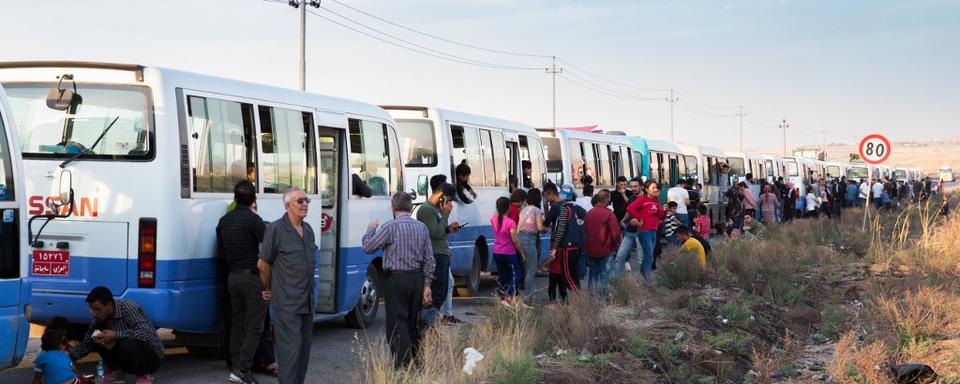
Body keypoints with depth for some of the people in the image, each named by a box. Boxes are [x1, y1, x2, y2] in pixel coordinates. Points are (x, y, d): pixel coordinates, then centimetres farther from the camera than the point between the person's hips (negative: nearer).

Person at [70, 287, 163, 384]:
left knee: (126, 344, -36)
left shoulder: (128, 308, -23)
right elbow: (85, 345, 4)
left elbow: (147, 333, -34)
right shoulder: (99, 320, -4)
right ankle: (115, 371, 6)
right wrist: (69, 355, -13)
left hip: (151, 357, -6)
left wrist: (115, 335, -34)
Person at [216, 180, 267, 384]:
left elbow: (221, 252, 17)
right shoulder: (254, 220, -14)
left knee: (237, 324, 14)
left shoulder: (224, 221, 10)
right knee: (254, 327, -4)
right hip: (253, 276, -7)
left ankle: (235, 366, 16)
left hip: (233, 276, 7)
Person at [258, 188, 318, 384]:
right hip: (286, 302, -7)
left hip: (307, 301, 7)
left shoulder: (308, 230, 12)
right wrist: (270, 288, 7)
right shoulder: (276, 229, -10)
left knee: (304, 347, 12)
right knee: (291, 347, -10)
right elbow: (263, 264, -4)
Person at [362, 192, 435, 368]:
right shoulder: (422, 227, 6)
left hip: (396, 280, -6)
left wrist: (371, 228, 12)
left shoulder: (390, 227, -12)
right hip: (417, 279, 6)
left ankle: (403, 367, -8)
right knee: (413, 324, 16)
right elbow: (429, 259, 7)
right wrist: (427, 285, 12)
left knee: (397, 325, -3)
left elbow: (368, 247, -6)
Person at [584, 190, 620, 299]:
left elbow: (584, 229, 7)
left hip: (590, 249, 5)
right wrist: (616, 245, -1)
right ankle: (601, 296, 5)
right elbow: (615, 232, -18)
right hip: (605, 250, -5)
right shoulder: (609, 214, -16)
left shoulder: (589, 212, 0)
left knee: (592, 273, 17)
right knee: (603, 274, 4)